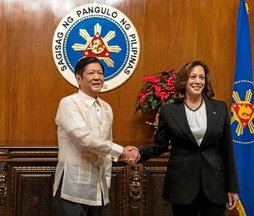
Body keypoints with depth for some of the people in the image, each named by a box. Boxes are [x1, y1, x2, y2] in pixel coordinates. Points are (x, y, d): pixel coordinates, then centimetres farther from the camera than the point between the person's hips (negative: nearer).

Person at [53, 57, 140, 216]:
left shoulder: (107, 108, 11)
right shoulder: (69, 104, -9)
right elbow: (84, 138, -20)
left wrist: (107, 182, 10)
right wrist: (122, 151, -16)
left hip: (99, 189, 6)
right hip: (74, 188, -6)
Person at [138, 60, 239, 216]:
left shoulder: (220, 108, 2)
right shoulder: (168, 110, 0)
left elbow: (228, 150, 3)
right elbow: (160, 145, 3)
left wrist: (233, 187, 3)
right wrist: (139, 153, -17)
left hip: (215, 185, 1)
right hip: (182, 185, -1)